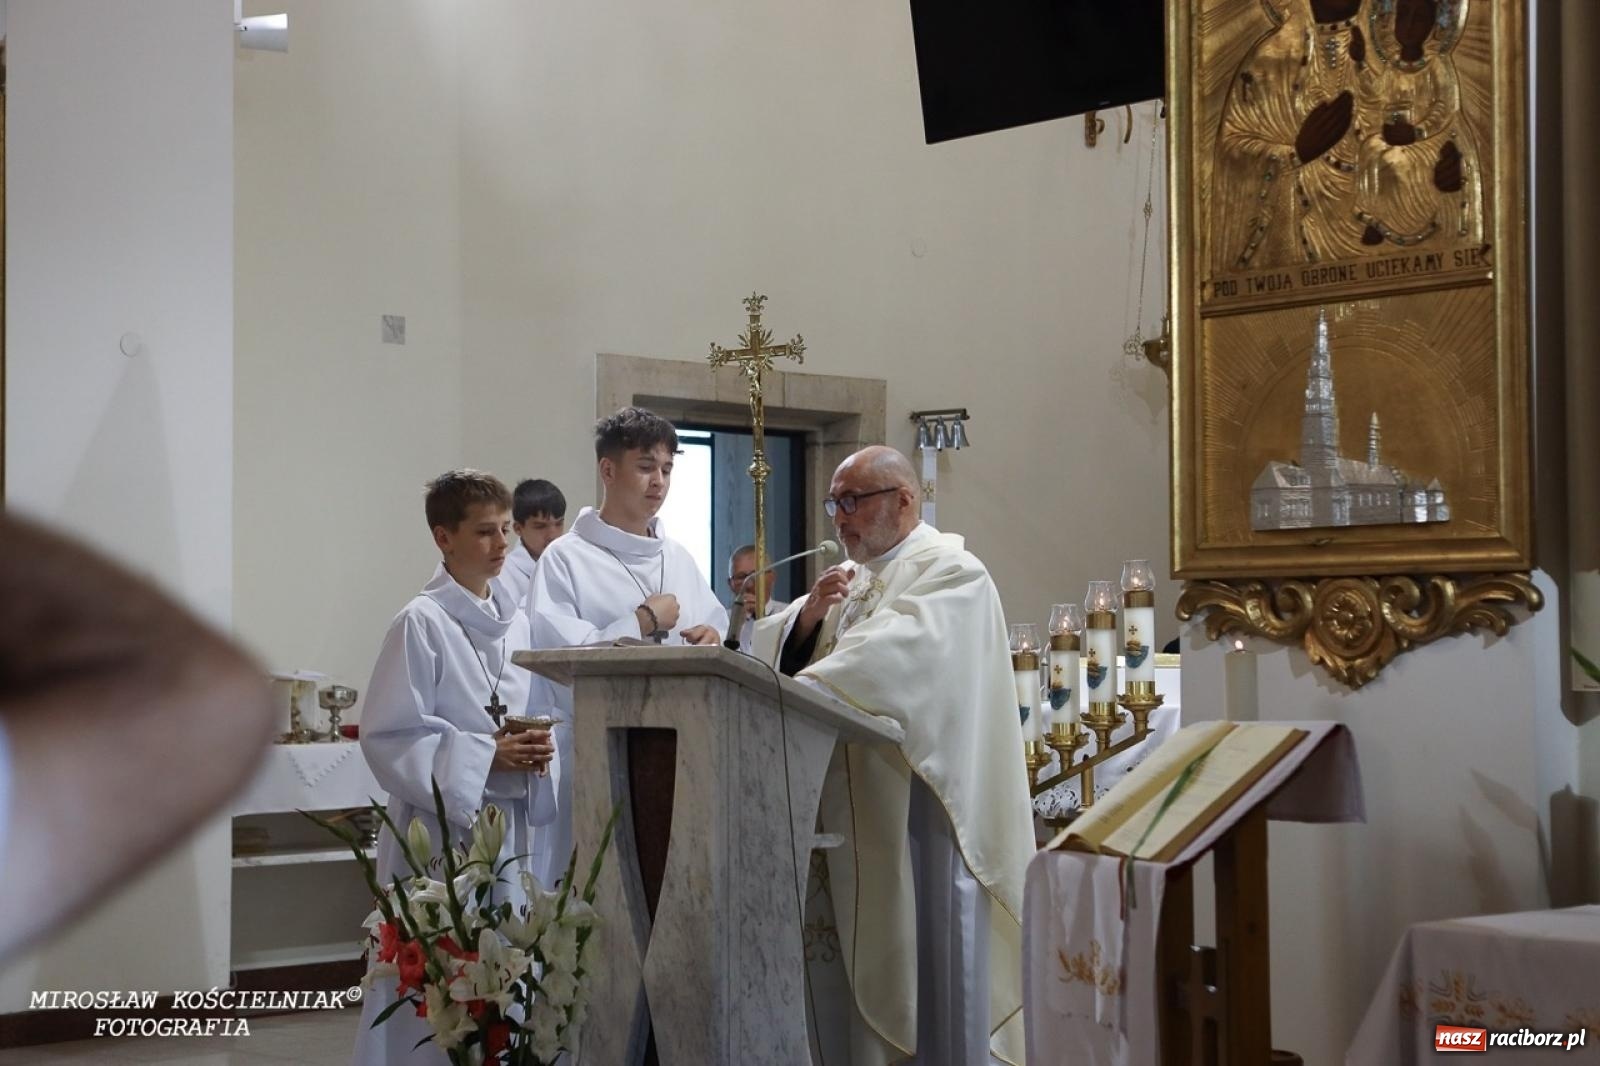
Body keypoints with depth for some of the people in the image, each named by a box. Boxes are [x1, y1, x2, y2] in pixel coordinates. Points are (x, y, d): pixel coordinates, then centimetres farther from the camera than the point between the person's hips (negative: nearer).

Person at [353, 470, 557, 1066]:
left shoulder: (516, 623, 10)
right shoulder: (422, 624, -10)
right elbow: (389, 735, -14)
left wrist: (537, 751, -4)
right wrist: (486, 757, -18)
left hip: (508, 826, 7)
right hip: (443, 826, -7)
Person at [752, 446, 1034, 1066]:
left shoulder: (950, 572, -6)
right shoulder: (850, 579, 18)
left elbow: (892, 655, -24)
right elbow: (776, 656, 11)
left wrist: (798, 691, -30)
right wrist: (809, 616, -8)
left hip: (921, 800, -7)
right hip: (857, 804, 7)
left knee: (928, 960, -4)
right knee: (868, 962, 8)